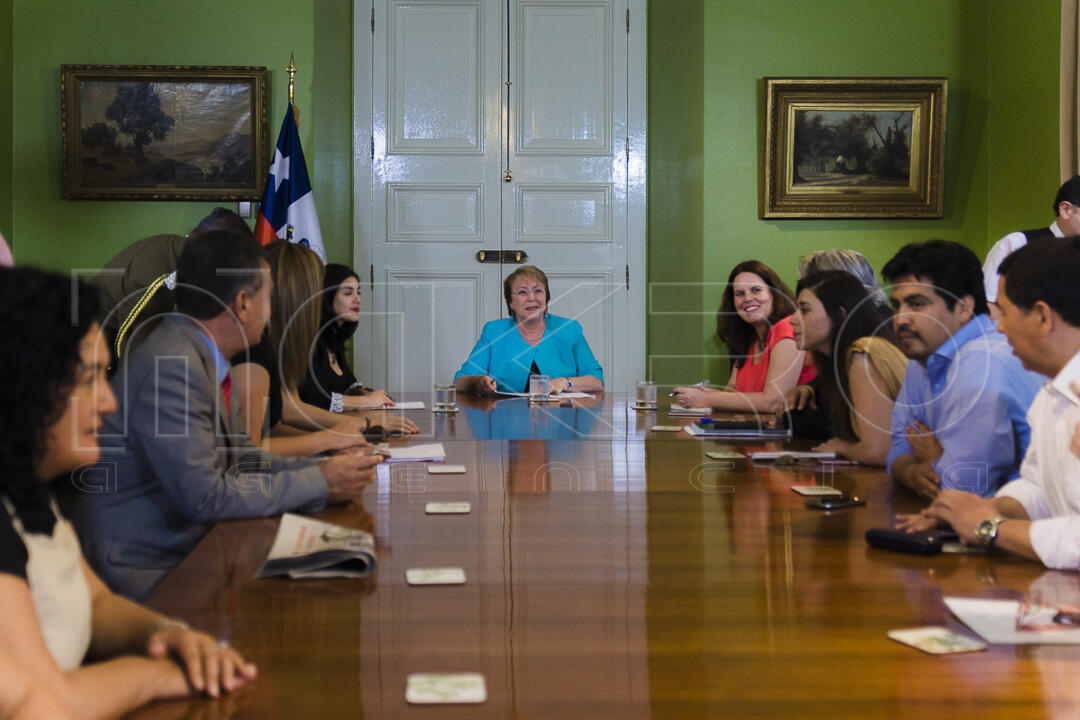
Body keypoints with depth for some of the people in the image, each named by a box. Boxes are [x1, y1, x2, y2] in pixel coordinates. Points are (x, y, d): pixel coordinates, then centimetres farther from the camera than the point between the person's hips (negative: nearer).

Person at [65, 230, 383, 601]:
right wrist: (320, 484, -15)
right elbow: (205, 496, -23)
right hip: (145, 570, -9)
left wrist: (326, 467, 2)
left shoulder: (203, 359, 7)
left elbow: (240, 456, 16)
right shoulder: (171, 368, -22)